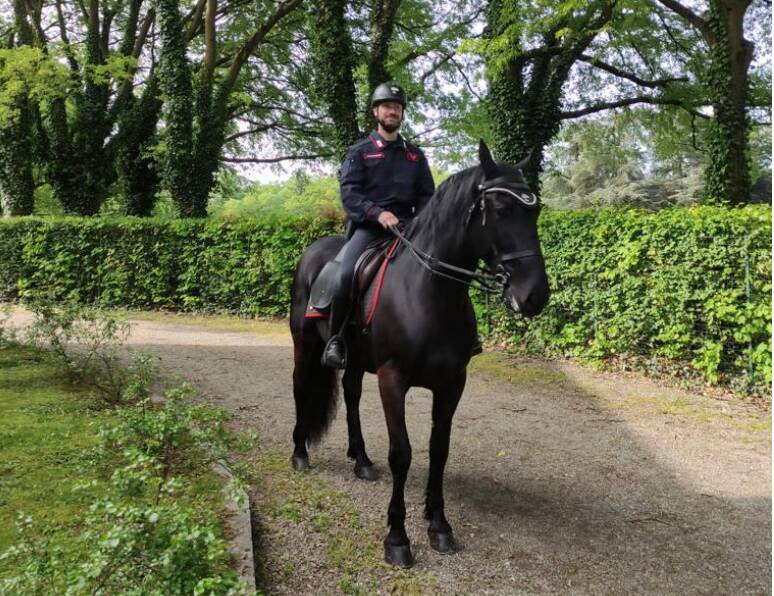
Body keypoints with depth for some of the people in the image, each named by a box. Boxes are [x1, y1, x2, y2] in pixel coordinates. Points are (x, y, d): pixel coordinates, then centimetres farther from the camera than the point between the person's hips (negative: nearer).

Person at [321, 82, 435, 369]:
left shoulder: (415, 155, 20)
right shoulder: (359, 152, 9)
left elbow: (427, 195, 16)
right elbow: (349, 192, -4)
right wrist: (378, 213, -22)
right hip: (368, 226, -4)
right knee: (347, 273, -29)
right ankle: (335, 340, -14)